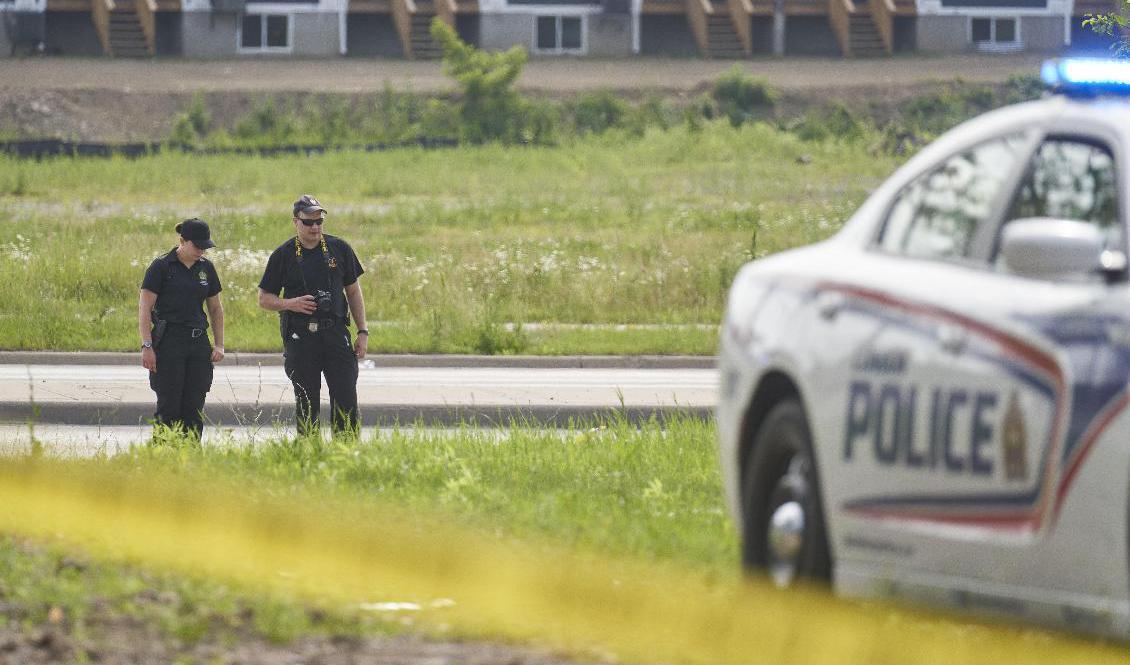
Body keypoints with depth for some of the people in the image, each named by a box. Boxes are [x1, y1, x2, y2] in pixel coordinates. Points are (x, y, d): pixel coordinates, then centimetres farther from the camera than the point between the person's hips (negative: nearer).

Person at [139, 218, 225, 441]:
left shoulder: (206, 268, 11)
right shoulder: (161, 267, -5)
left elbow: (215, 309, 19)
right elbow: (144, 308, -6)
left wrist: (219, 345, 11)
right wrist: (147, 346, -13)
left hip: (198, 343, 5)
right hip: (168, 343, -5)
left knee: (194, 407, 2)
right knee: (169, 406, -6)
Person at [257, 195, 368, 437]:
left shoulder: (339, 249, 6)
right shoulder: (282, 256, 2)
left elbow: (353, 292, 13)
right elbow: (264, 299, 6)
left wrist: (363, 332, 7)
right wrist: (290, 304, -14)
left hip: (336, 334, 1)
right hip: (300, 337, -1)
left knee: (346, 399, -6)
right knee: (307, 403, 3)